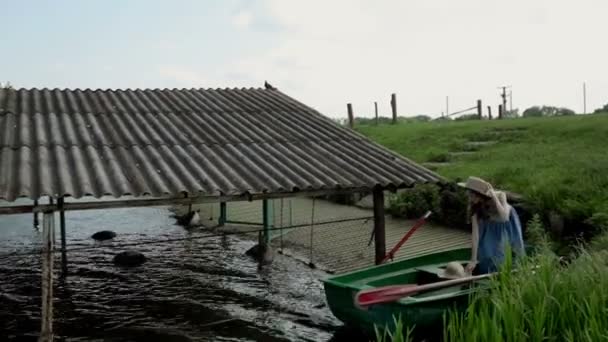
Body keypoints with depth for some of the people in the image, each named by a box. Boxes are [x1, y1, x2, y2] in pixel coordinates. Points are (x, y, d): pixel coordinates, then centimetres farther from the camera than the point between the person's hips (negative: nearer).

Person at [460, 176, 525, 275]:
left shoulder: (500, 195, -35)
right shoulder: (474, 206, -29)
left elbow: (504, 217, -49)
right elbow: (475, 232, -30)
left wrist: (493, 196, -50)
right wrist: (473, 260, -33)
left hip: (507, 226, -2)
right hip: (490, 228, 2)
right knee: (486, 255, -4)